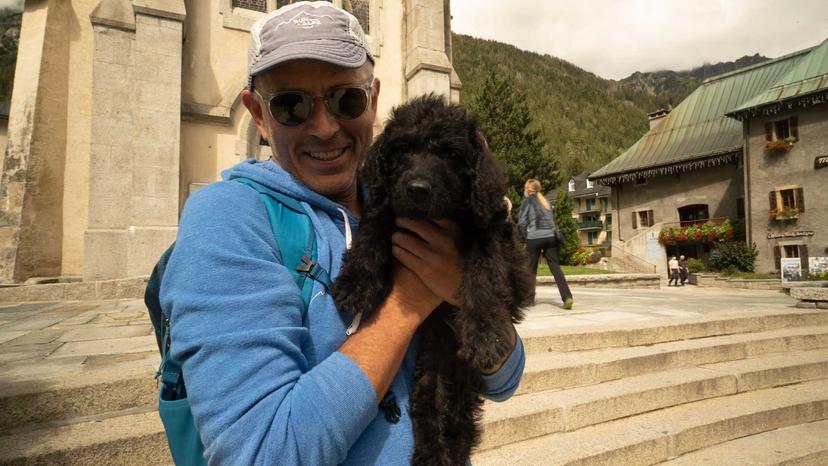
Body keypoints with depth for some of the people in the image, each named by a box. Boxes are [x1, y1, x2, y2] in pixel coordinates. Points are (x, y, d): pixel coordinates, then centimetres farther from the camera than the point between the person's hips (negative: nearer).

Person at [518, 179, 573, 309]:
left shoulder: (527, 201, 3)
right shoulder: (545, 200, 20)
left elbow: (521, 223, -2)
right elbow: (551, 219, 21)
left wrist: (526, 237, 9)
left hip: (534, 237, -4)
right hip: (550, 236, 4)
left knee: (531, 268, 9)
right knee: (555, 267, 0)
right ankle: (567, 297, -13)